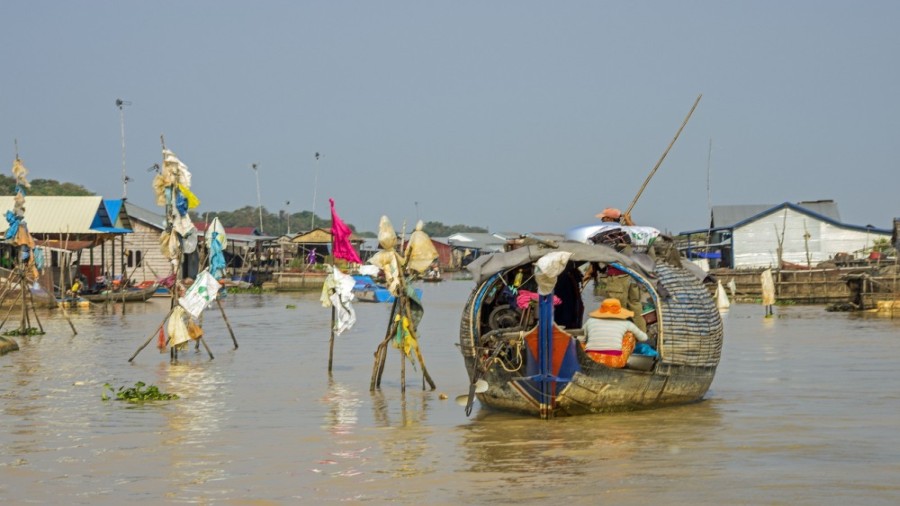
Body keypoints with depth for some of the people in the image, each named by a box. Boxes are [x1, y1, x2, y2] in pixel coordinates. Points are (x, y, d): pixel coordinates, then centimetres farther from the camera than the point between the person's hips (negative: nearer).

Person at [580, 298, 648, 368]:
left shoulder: (590, 321, 14)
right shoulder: (626, 323, 12)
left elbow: (580, 340, 25)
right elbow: (643, 337, 28)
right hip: (615, 363, -1)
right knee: (630, 334, 21)